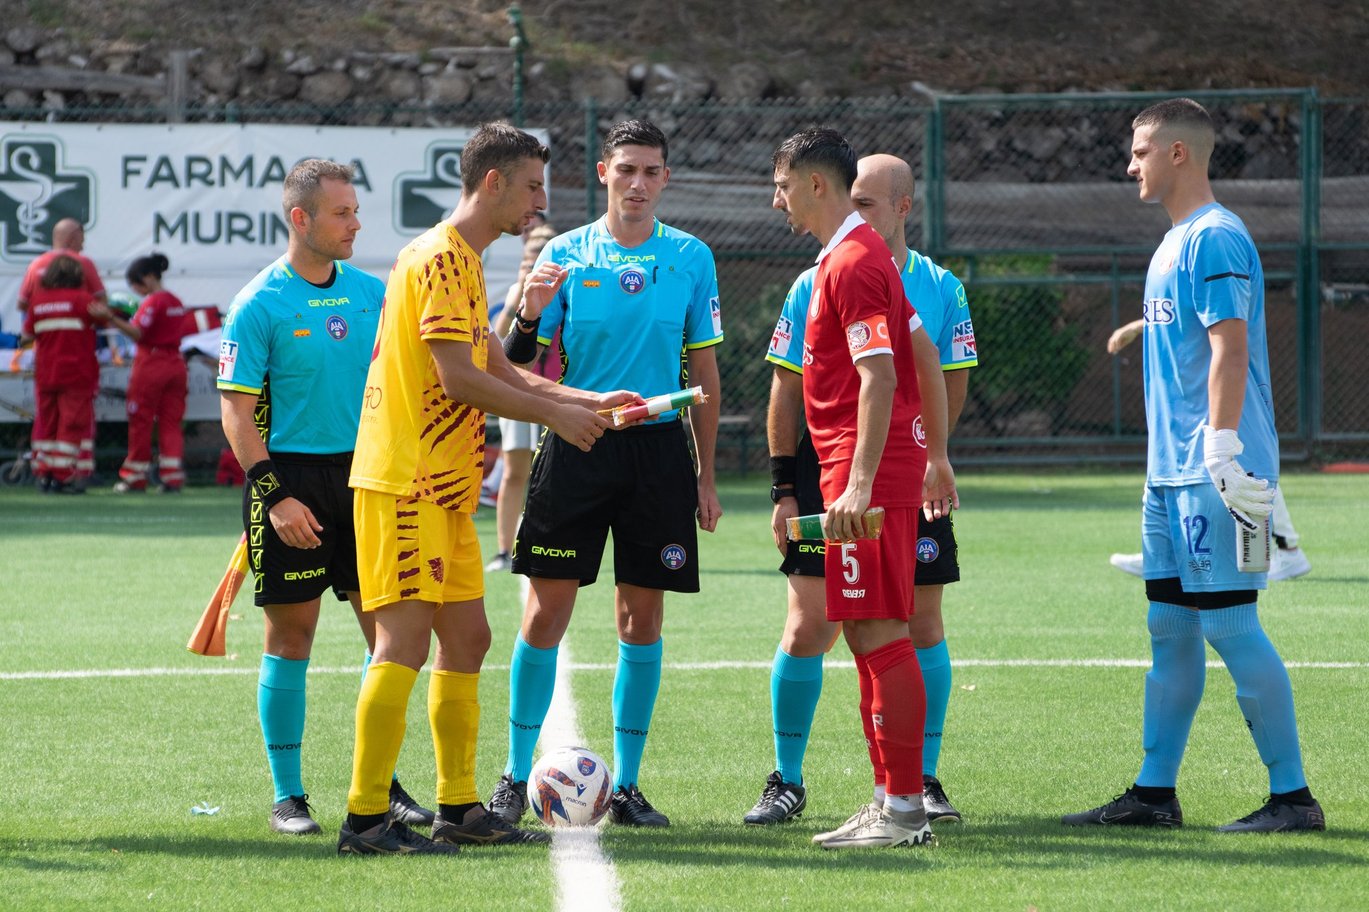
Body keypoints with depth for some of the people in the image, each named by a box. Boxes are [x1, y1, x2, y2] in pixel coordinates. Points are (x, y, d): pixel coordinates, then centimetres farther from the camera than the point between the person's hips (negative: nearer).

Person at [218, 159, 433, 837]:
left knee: (389, 627, 2)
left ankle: (381, 782, 13)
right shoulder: (259, 305, -7)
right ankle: (287, 796, 6)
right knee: (291, 635, -1)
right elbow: (237, 410, -9)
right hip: (291, 475, -5)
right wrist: (275, 496, -16)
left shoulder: (371, 293, 9)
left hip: (366, 474, 5)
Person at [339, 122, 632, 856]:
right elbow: (458, 377, -19)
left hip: (443, 488, 11)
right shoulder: (441, 258, -13)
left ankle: (458, 811, 17)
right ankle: (366, 819, -11)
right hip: (405, 484, -11)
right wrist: (554, 413, -10)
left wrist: (590, 402, 15)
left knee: (466, 638, 11)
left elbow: (495, 371, 24)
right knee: (405, 642, -12)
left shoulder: (462, 261, 19)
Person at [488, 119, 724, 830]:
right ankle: (515, 777, 6)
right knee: (545, 613, -4)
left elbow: (704, 371, 10)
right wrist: (529, 317, -21)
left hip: (658, 446, 1)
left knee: (642, 619, 4)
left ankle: (627, 784, 11)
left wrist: (706, 476, 7)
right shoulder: (565, 256, 1)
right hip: (576, 446, -1)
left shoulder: (691, 259, 5)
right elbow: (520, 368, 1)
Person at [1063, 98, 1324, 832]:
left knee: (1229, 625, -8)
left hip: (1213, 475, -10)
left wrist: (1223, 451, -24)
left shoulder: (1214, 239, -13)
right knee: (1170, 630, 10)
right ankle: (1154, 793, 14)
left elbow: (1229, 351, -20)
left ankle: (1292, 794, -4)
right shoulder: (1175, 243, 17)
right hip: (1172, 471, 10)